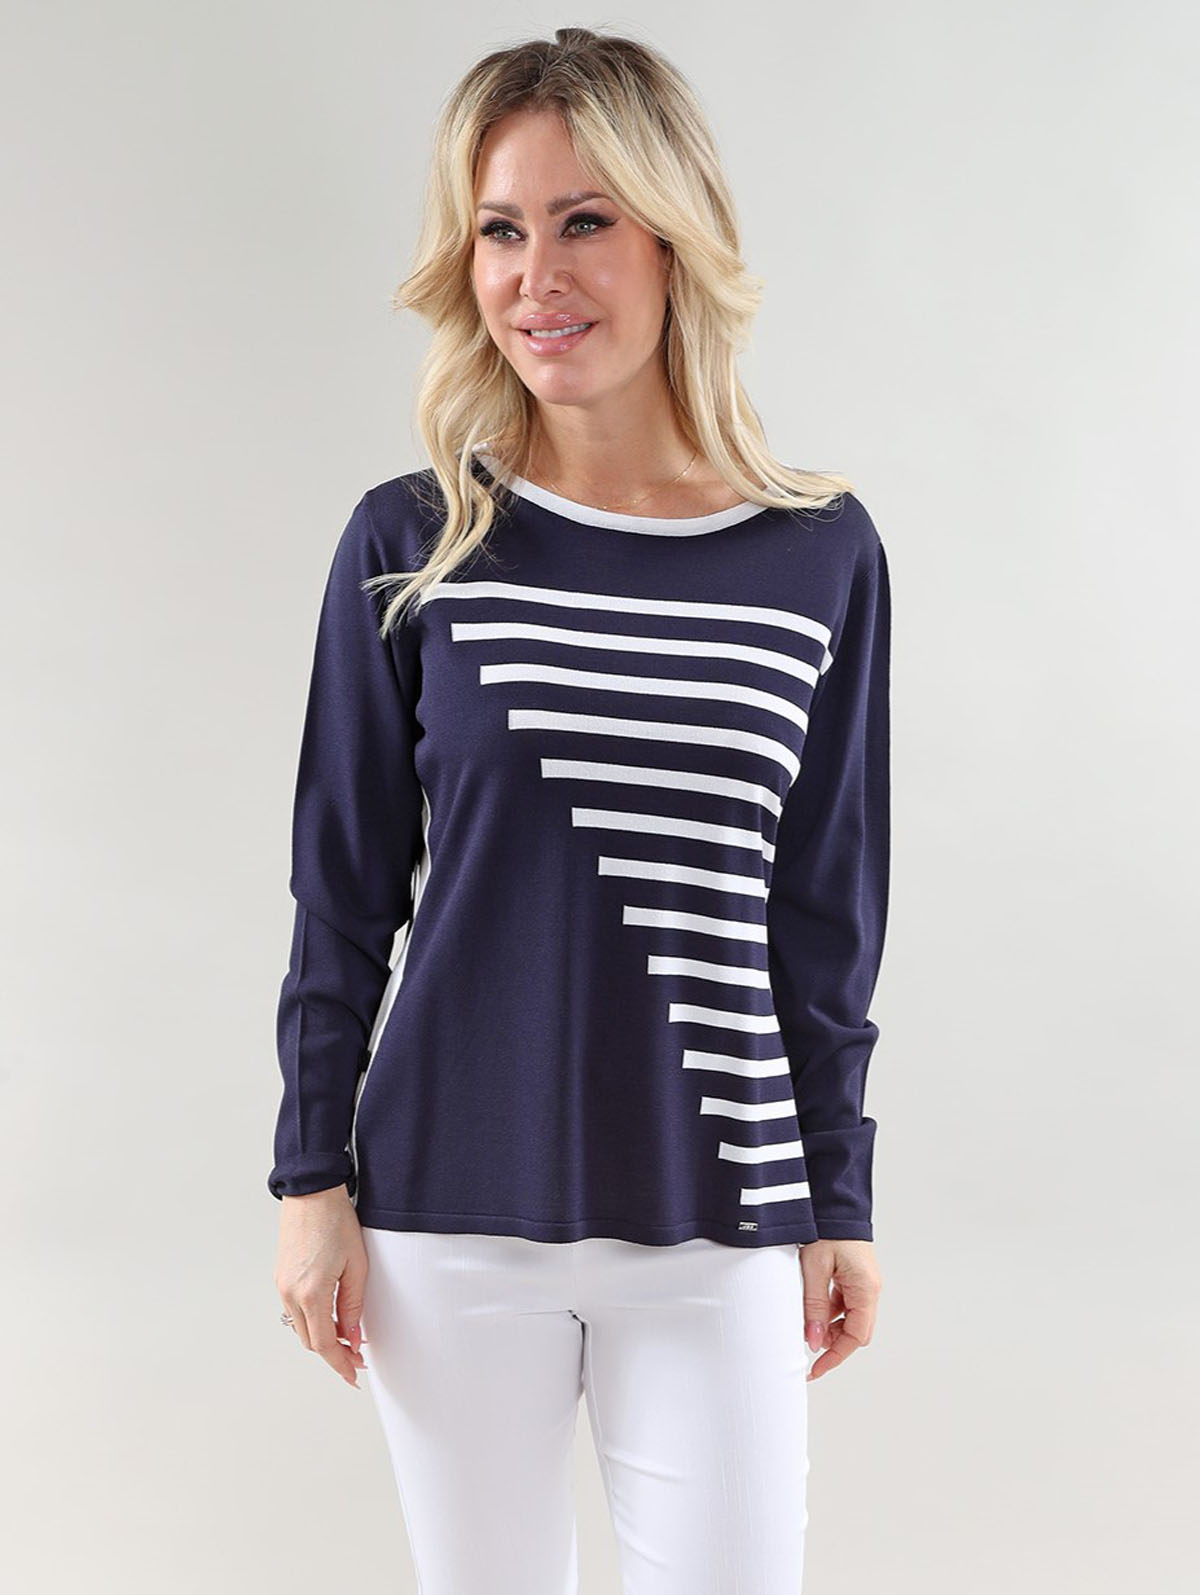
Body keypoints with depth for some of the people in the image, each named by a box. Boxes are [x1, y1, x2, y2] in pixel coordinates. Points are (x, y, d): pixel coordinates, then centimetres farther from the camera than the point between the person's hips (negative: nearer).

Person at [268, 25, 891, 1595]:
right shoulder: (411, 547, -4)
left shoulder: (822, 557, -2)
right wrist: (313, 1180, 1)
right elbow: (344, 896, 2)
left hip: (719, 1229, 1)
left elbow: (828, 922, 4)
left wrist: (839, 1202, 6)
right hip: (450, 1217, 0)